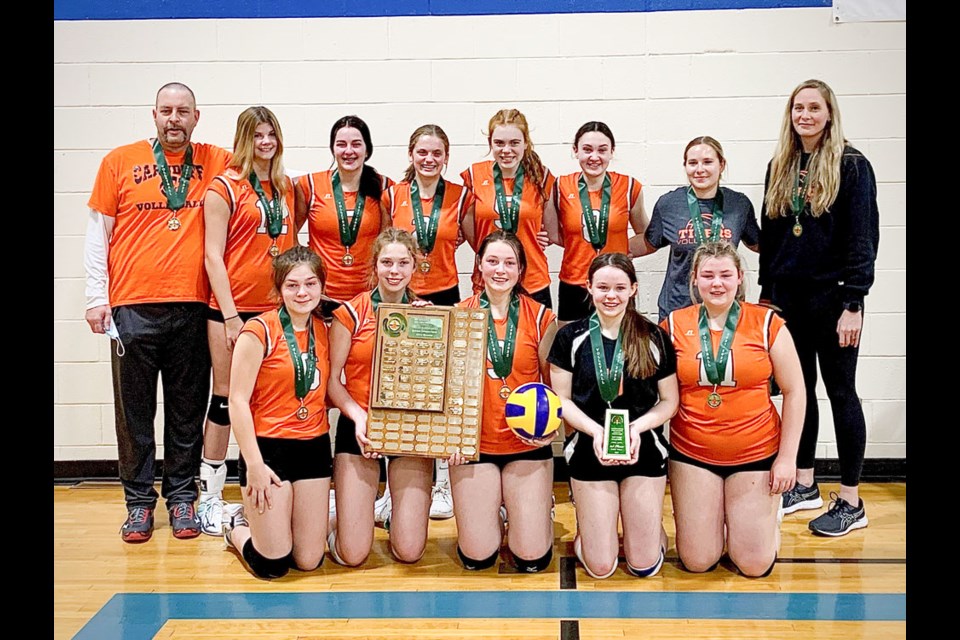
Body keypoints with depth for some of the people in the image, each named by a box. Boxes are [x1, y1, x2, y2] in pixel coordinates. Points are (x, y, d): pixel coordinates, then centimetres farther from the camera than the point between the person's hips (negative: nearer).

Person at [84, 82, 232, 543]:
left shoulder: (217, 163, 6)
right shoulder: (120, 161, 5)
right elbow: (97, 232, 6)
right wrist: (96, 297, 1)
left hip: (193, 307, 1)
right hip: (132, 307, 0)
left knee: (188, 409, 8)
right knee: (134, 410, 6)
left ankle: (182, 496, 21)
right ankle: (139, 500, 19)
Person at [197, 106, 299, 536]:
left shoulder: (286, 187, 12)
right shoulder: (225, 187, -3)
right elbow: (213, 255, -7)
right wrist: (229, 315, -12)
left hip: (278, 307, 5)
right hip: (234, 308, -5)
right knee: (226, 398, 2)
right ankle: (210, 497, 13)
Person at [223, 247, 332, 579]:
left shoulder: (324, 330, 5)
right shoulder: (260, 330, -11)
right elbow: (238, 400, -13)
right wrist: (253, 463, -15)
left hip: (314, 447, 5)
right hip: (269, 447, -5)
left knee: (309, 560, 6)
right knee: (273, 565, -3)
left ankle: (266, 523, 36)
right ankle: (239, 529, 30)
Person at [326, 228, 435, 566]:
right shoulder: (351, 312, -4)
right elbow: (332, 379, -3)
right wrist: (358, 415, -20)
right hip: (361, 430, -1)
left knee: (409, 551, -2)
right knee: (352, 554, -4)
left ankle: (399, 510, 32)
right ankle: (339, 517, 30)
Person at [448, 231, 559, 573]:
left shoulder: (540, 317, -1)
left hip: (528, 443, 0)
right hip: (475, 443, 0)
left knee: (532, 558, -2)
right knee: (477, 558, 0)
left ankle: (537, 507, 30)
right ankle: (490, 511, 32)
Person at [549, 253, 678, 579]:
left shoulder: (654, 338, -4)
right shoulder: (571, 337, -5)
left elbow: (669, 401, 1)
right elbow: (561, 400, -2)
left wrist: (637, 427, -17)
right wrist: (596, 430, -18)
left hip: (643, 450, 0)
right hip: (590, 451, 0)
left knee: (645, 566, 4)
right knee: (600, 568, 3)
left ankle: (651, 524, 36)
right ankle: (588, 523, 34)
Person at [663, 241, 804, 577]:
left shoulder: (767, 323, -5)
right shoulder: (674, 325, -2)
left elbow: (794, 391, 0)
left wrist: (788, 457, -3)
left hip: (757, 454, -1)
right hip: (692, 454, 1)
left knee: (755, 565, 3)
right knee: (697, 562, 3)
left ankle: (768, 514, 34)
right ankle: (706, 517, 35)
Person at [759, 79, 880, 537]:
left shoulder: (851, 165, -6)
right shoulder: (780, 167, 10)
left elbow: (863, 238, -10)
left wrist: (853, 302, -15)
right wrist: (766, 291, 10)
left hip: (832, 296, -5)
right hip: (788, 295, 5)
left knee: (840, 392, 2)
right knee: (799, 389, 11)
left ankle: (851, 502, 12)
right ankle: (804, 486, 24)